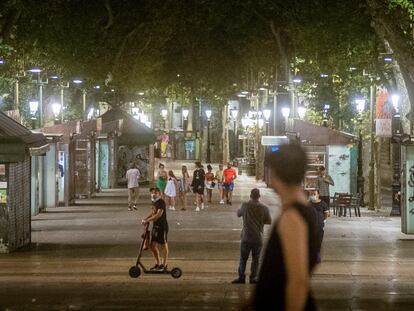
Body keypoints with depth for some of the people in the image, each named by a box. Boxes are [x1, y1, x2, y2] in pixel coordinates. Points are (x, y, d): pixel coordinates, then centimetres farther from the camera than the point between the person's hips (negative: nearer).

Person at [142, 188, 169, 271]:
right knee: (152, 245, 10)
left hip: (162, 226, -9)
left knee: (163, 245, 2)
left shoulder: (161, 202, -16)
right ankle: (158, 263, 24)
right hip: (155, 226, 9)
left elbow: (159, 214, -26)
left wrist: (147, 220, -25)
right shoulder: (154, 202, 11)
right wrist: (145, 219, 10)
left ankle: (164, 264, 12)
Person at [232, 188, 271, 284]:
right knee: (255, 259, 11)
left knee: (243, 258, 9)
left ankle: (241, 277, 5)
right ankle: (253, 277, 10)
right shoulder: (264, 208, -7)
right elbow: (269, 221, 2)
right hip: (258, 238, 1)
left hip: (246, 238, -1)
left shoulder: (245, 206, -9)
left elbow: (238, 214, 9)